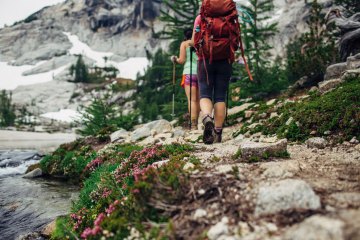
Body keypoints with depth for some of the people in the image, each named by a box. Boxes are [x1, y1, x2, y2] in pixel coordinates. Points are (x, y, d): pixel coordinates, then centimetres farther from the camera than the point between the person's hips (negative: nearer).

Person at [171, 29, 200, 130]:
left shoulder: (184, 43, 7)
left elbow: (182, 60, 0)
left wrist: (175, 59, 19)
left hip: (189, 73, -3)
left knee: (192, 99, -9)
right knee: (197, 99, 12)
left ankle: (193, 125, -18)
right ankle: (195, 122, 16)